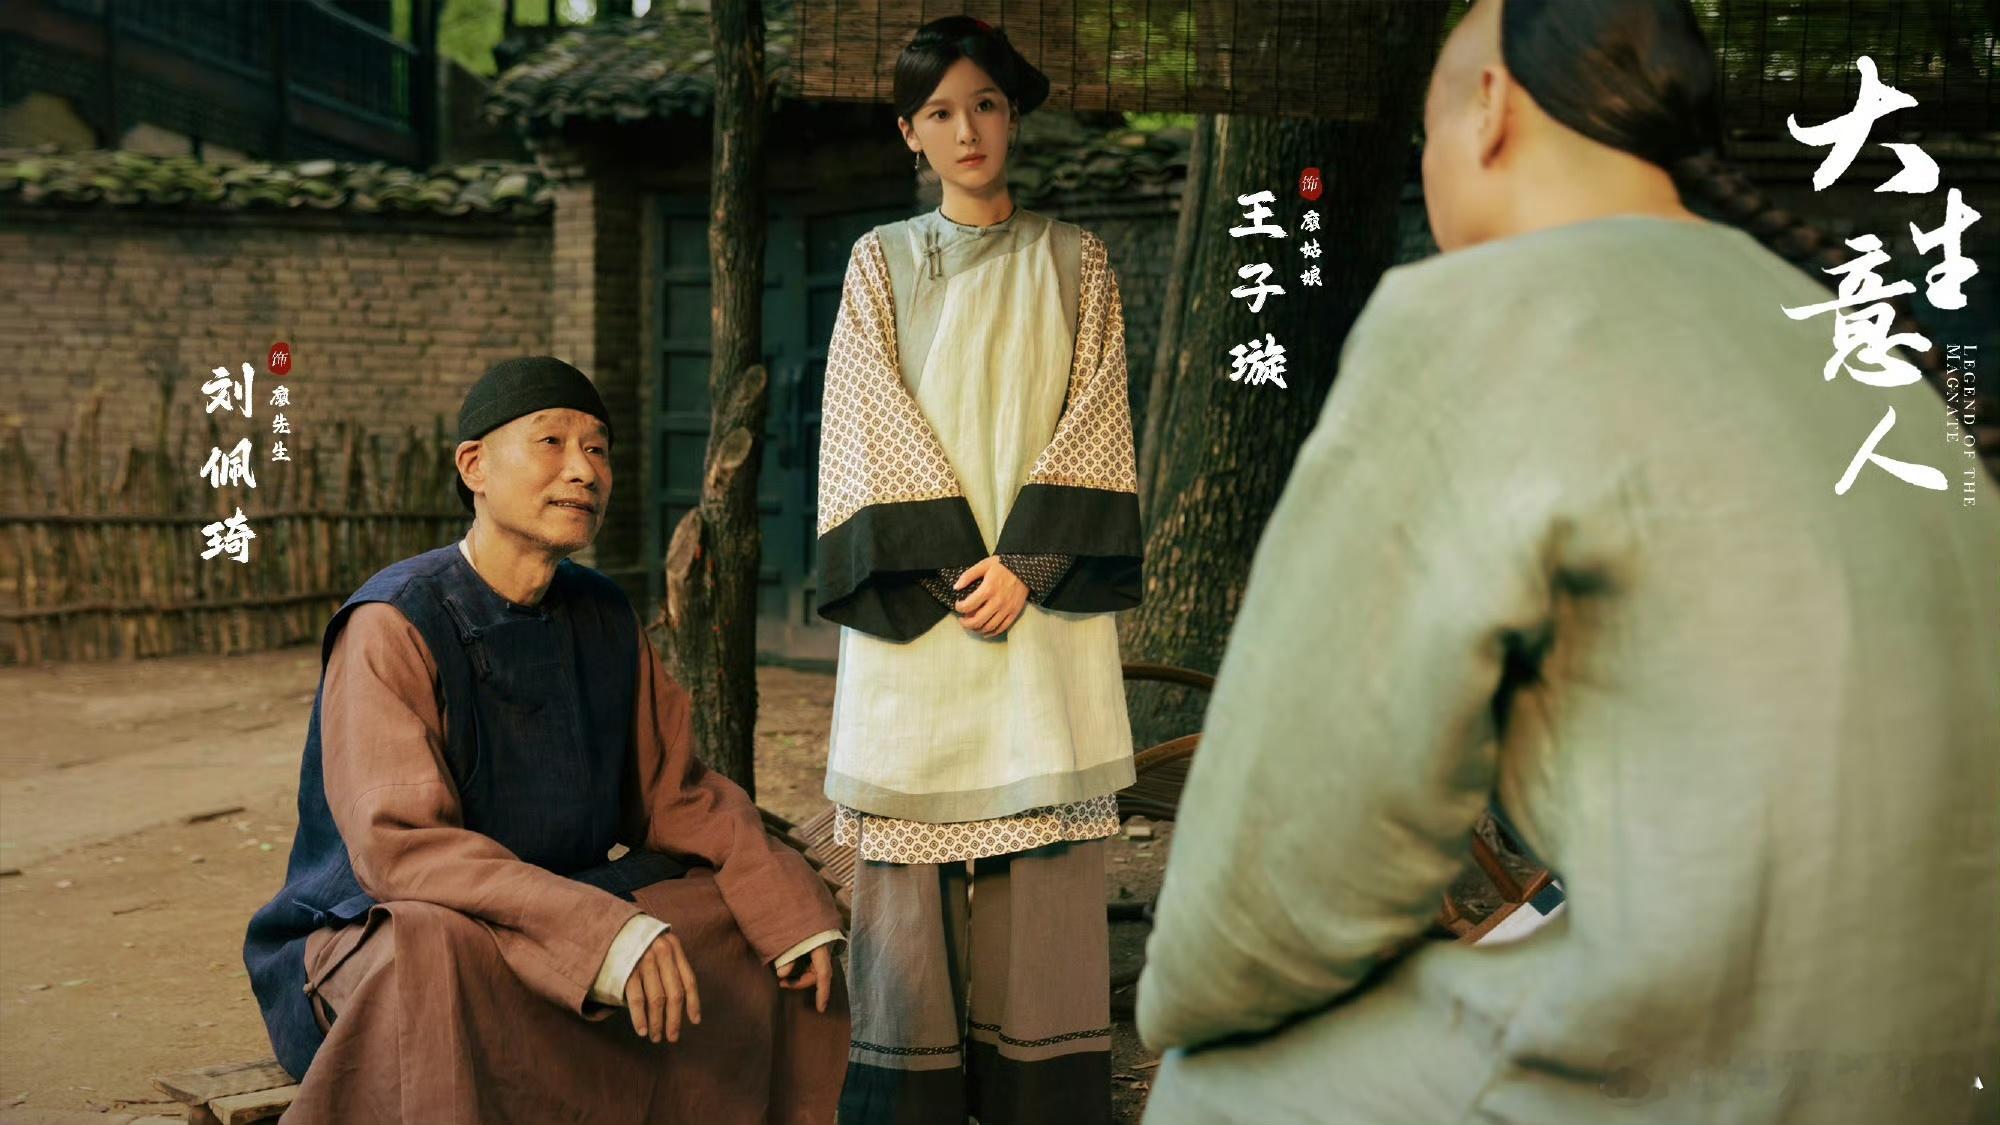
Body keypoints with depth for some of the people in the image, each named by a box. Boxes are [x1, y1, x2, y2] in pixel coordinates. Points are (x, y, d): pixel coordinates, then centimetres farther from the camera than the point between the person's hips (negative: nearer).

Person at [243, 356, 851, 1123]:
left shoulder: (603, 617, 3)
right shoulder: (394, 626, -18)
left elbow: (674, 793, 6)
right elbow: (401, 847, -28)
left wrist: (789, 910, -11)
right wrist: (604, 930, -39)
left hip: (556, 921, 7)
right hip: (378, 938, -6)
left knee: (780, 908, 0)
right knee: (438, 950, -39)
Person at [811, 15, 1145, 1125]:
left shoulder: (1073, 261, 11)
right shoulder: (881, 262, 10)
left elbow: (1091, 418, 2)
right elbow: (874, 427, 1)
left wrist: (1025, 563, -11)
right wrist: (953, 569, -11)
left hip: (1044, 594, 0)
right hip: (916, 596, 0)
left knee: (1045, 843, -3)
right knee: (911, 854, -3)